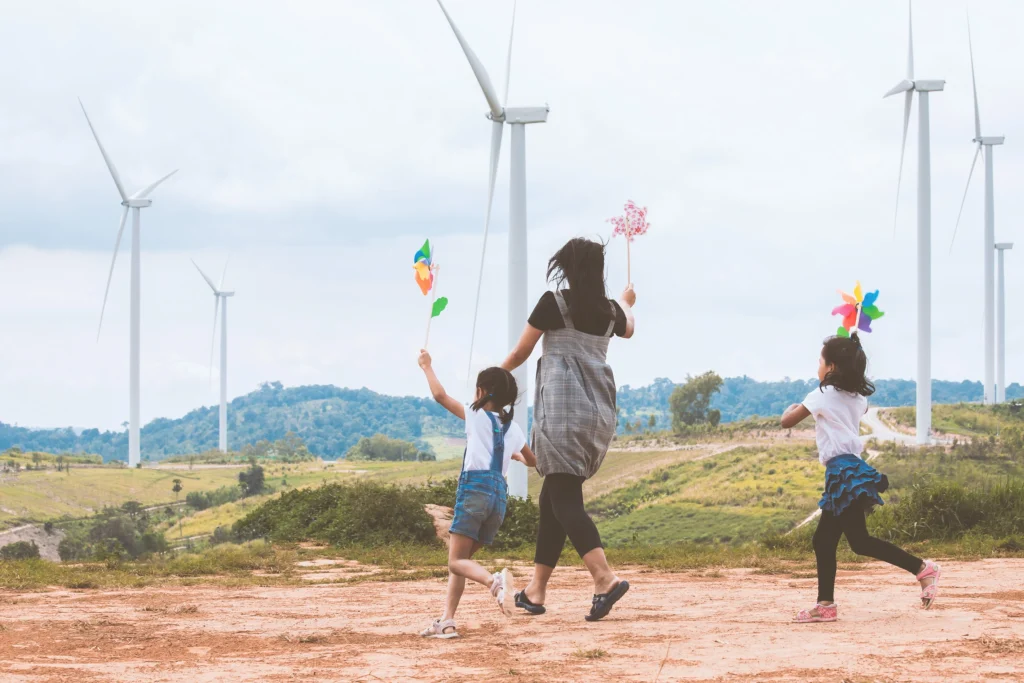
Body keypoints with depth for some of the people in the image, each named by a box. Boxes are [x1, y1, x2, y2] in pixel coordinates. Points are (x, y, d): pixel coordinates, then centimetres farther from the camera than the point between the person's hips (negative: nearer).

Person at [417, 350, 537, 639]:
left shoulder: (476, 416, 4)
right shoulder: (514, 429, 18)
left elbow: (440, 395, 4)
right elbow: (532, 461, 33)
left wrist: (427, 367, 20)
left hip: (475, 488, -6)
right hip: (500, 494, 6)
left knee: (456, 561, -8)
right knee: (460, 560, 14)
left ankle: (495, 580, -37)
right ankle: (447, 621, 5)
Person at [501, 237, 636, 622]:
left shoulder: (553, 302, -5)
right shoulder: (609, 310, 12)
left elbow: (520, 354, 2)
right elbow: (627, 330, 38)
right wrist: (627, 303, 60)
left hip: (563, 410, -6)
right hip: (599, 413, 6)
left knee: (564, 499, -11)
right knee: (553, 496, 13)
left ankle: (605, 578, -30)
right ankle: (536, 590, 14)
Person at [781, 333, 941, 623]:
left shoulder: (823, 395, -8)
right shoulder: (858, 397, 14)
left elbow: (787, 422, -3)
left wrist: (791, 409, 19)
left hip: (843, 472, -10)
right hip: (851, 470, 10)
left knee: (860, 541, -11)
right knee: (823, 541, 11)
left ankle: (923, 568, -15)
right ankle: (825, 604, 11)